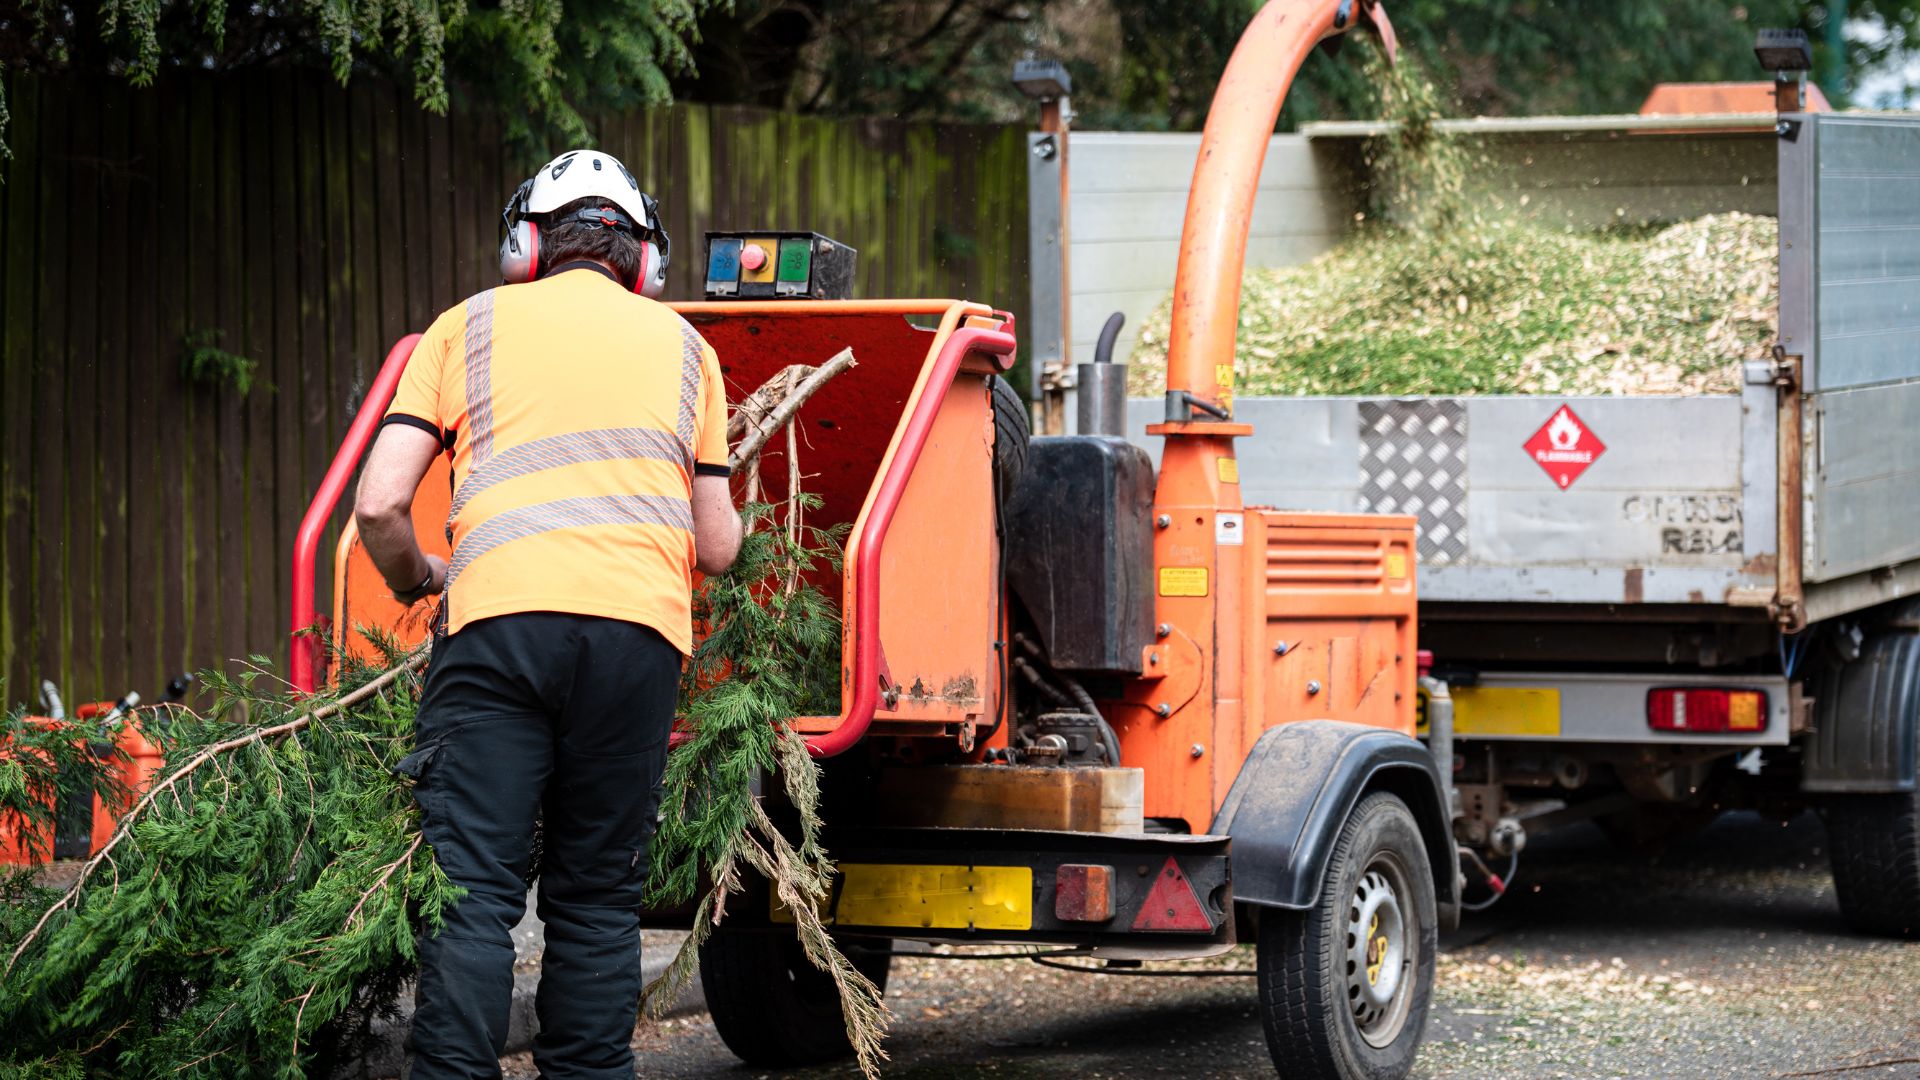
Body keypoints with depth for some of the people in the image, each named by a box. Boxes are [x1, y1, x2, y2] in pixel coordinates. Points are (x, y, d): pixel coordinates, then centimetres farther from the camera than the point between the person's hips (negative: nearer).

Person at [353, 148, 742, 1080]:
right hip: (638, 625, 2)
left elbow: (379, 506, 7)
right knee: (598, 896, 9)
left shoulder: (471, 326, 17)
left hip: (500, 619, -2)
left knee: (473, 889, -4)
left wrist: (415, 580, 28)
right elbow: (717, 548, 22)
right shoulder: (681, 346, 22)